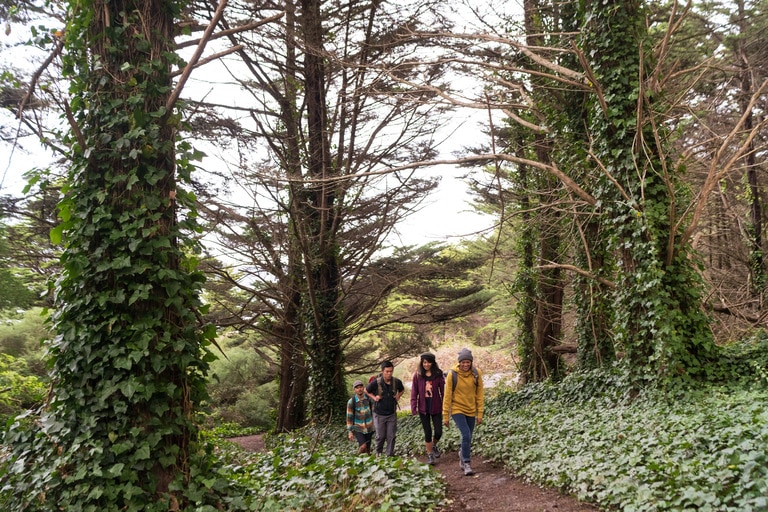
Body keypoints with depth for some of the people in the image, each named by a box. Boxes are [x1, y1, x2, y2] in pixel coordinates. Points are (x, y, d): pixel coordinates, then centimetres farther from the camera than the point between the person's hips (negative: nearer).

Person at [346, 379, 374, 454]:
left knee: (367, 449, 7)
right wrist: (350, 432, -8)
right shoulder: (351, 402, -12)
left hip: (369, 428, 3)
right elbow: (349, 417, -8)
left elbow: (374, 411, 5)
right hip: (357, 428, -3)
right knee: (363, 446, -18)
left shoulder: (369, 398, -7)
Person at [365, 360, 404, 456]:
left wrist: (398, 396, -3)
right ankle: (378, 453, 34)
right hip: (379, 414, -2)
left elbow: (402, 389, 14)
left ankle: (390, 454, 22)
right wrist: (374, 397, -12)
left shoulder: (397, 382, -10)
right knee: (380, 436, 9)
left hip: (392, 414, 2)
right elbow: (366, 391, 1)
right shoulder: (376, 382, -18)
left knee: (391, 436, 5)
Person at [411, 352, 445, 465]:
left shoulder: (438, 375, -4)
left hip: (436, 408, 0)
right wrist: (413, 408, -6)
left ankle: (434, 445, 34)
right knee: (428, 433, 5)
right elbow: (414, 392, -1)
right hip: (423, 408, 0)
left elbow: (443, 391, -2)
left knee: (438, 431, 1)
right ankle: (430, 455, 21)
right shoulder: (417, 375, -2)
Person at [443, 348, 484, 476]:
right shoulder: (452, 374, -14)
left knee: (467, 438, 14)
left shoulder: (476, 374, -7)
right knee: (466, 435, -18)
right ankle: (466, 464, -5)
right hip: (457, 410, -3)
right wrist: (445, 416, -6)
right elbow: (447, 396, -9)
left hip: (471, 411, 3)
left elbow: (479, 395, 0)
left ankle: (463, 454, 42)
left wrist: (480, 414, -1)